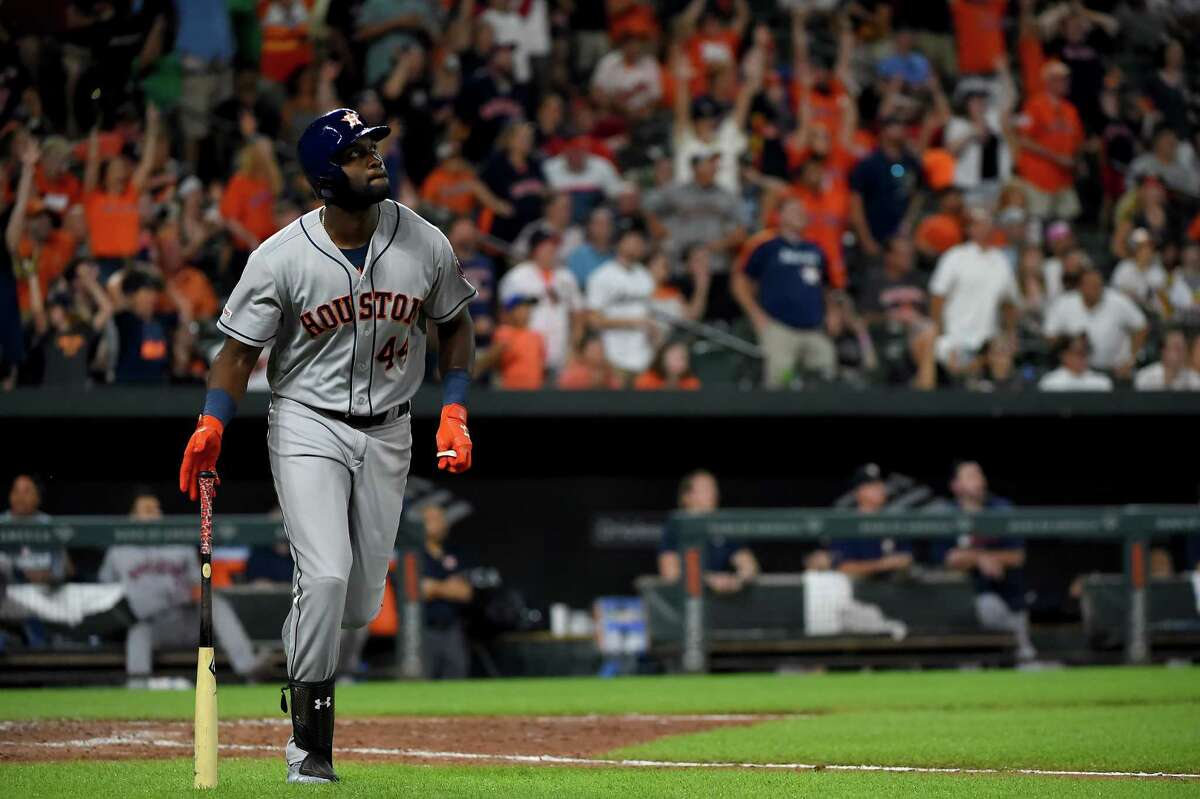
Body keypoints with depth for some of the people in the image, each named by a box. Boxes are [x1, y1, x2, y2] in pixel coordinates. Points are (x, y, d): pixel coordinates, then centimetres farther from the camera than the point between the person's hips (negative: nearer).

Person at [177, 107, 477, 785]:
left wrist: (454, 411, 0)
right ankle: (310, 739, -8)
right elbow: (241, 349, -7)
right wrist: (213, 424, -23)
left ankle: (299, 638, 37)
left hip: (387, 433, 3)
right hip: (308, 425, -3)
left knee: (361, 604, 3)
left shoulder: (426, 244, -4)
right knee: (326, 575, -20)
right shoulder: (281, 258, -13)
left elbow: (455, 326, 11)